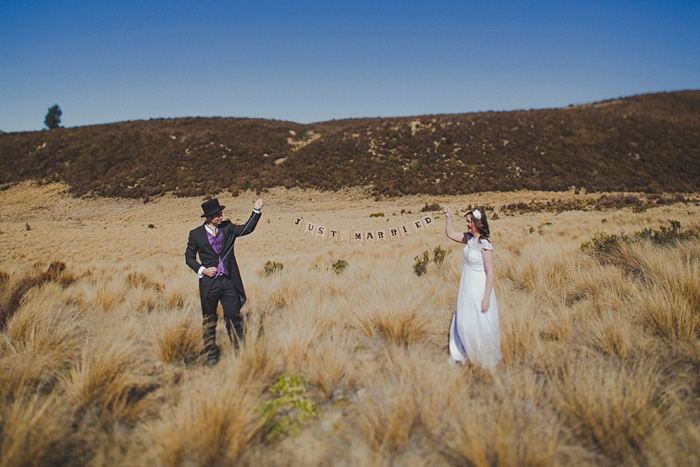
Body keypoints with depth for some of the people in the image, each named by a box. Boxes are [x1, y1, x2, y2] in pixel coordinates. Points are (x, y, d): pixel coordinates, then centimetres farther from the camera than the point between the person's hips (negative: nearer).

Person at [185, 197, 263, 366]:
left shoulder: (227, 228, 6)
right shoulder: (196, 234, -1)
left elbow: (247, 229, 2)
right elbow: (189, 257, 4)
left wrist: (256, 211, -8)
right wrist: (202, 270, -9)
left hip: (229, 281, 2)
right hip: (209, 283, -1)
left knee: (234, 316, 5)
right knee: (209, 320, 10)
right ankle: (211, 353, 24)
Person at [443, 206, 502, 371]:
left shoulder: (485, 244, -21)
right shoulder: (469, 238, 1)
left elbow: (491, 272, -21)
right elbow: (450, 234, 17)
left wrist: (486, 298, -21)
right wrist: (448, 217, 1)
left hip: (479, 289, -8)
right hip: (466, 288, 8)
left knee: (480, 327, 8)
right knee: (462, 323, 17)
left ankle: (486, 360, 29)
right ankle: (459, 354, 34)